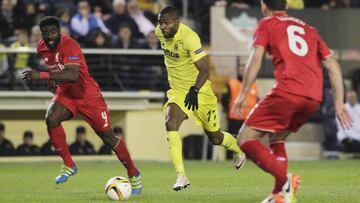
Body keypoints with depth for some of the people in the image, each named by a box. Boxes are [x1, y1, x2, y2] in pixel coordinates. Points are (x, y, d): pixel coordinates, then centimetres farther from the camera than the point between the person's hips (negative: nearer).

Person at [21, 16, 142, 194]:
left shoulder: (69, 46, -27)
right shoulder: (42, 48, -4)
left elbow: (73, 75, -42)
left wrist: (42, 75, -46)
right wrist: (51, 79, 3)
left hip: (88, 95, -5)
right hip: (65, 93, 5)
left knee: (107, 137, 0)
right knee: (51, 119, -25)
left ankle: (133, 174, 19)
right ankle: (68, 165, -10)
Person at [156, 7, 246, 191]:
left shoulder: (189, 38, -27)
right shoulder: (160, 32, -7)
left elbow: (204, 70, -27)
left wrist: (194, 90, -40)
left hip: (199, 92, -5)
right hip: (177, 91, 5)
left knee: (215, 138, 11)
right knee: (170, 122, -25)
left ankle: (239, 150, 48)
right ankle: (181, 176, -26)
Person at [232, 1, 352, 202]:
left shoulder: (266, 24, 14)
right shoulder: (308, 29, 28)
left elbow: (256, 58, -1)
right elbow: (332, 63, 20)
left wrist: (243, 94, -2)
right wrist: (339, 102, 18)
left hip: (287, 92, -6)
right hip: (314, 98, 6)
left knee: (245, 139, 0)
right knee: (277, 138, 27)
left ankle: (285, 180, -21)